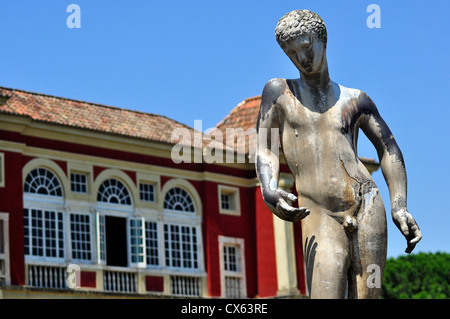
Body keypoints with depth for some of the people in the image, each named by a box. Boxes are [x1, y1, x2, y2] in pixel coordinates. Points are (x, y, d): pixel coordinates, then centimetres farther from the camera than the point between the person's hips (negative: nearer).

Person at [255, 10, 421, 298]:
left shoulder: (355, 100, 17)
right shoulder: (280, 92, 15)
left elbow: (388, 149, 17)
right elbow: (266, 150, 6)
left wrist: (399, 207, 3)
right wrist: (269, 189, -16)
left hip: (367, 209, 2)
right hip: (320, 221, -1)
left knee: (366, 295, -4)